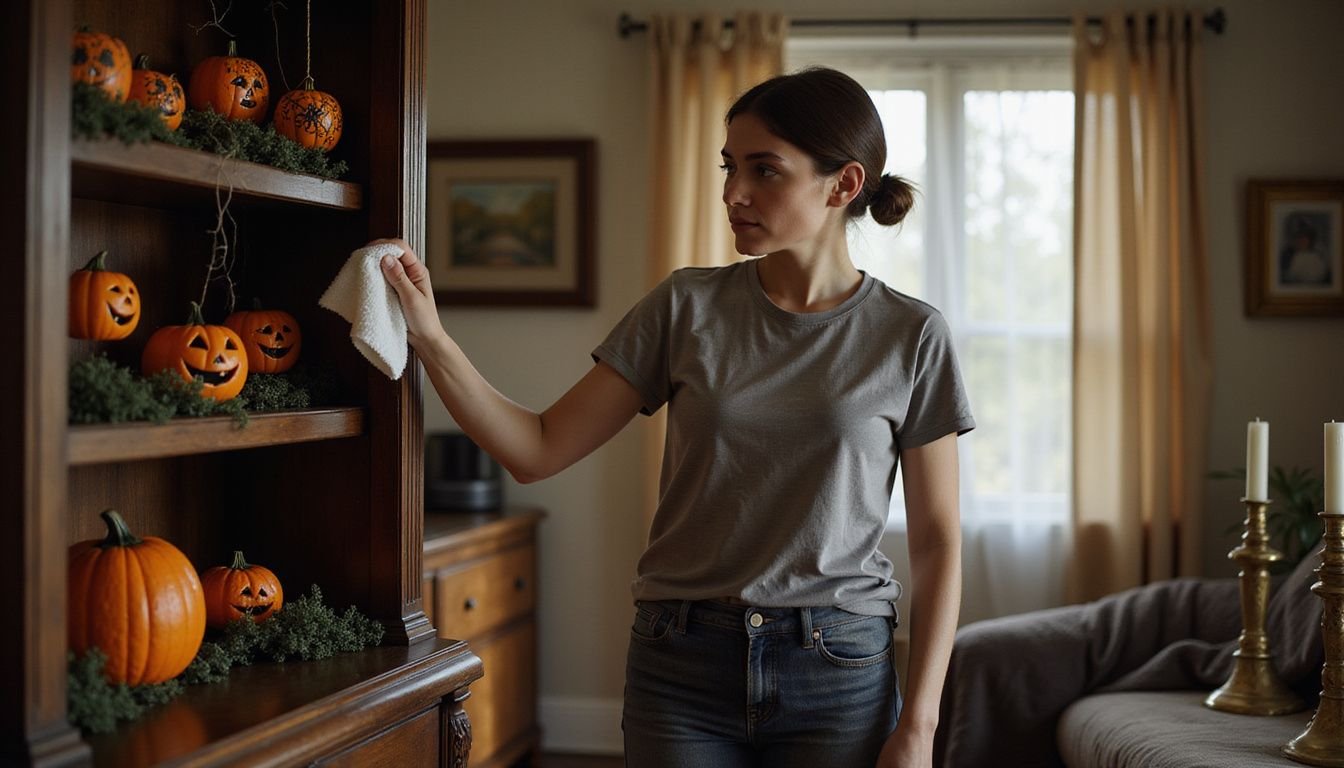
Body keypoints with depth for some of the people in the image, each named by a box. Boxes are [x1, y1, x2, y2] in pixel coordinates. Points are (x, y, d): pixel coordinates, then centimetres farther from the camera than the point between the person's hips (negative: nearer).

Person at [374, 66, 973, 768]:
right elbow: (536, 451, -1)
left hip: (840, 670, -1)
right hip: (680, 665, 1)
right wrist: (430, 337, -14)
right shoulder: (686, 307, 0)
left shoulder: (911, 337, -3)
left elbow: (937, 540, -1)